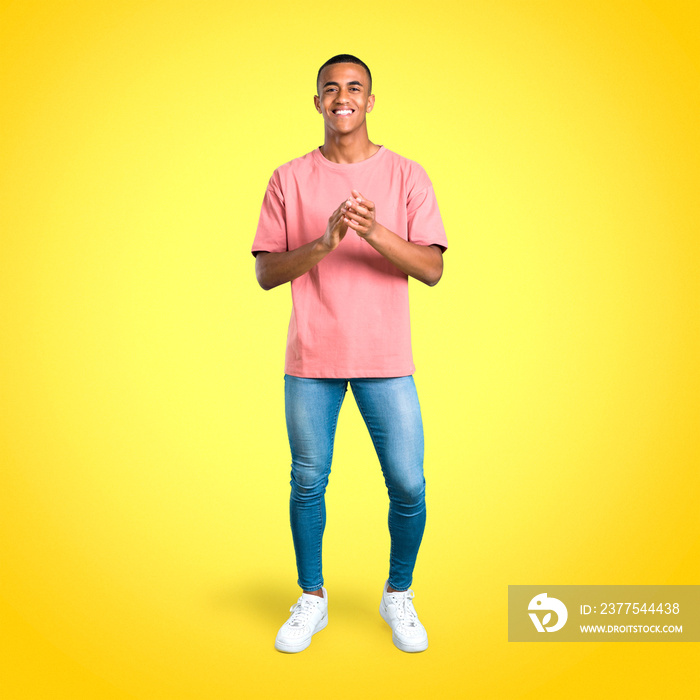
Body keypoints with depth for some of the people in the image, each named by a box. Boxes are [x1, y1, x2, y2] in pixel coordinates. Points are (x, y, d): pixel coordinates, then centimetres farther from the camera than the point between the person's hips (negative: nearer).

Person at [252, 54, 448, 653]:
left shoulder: (406, 176, 3)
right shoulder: (290, 179, 4)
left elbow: (432, 269, -5)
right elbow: (265, 273, -1)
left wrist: (375, 231, -21)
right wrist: (323, 242, -17)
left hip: (386, 360, 0)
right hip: (311, 360, 1)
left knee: (408, 486, 1)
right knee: (308, 483, 9)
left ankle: (398, 597, 26)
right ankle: (312, 598, 29)